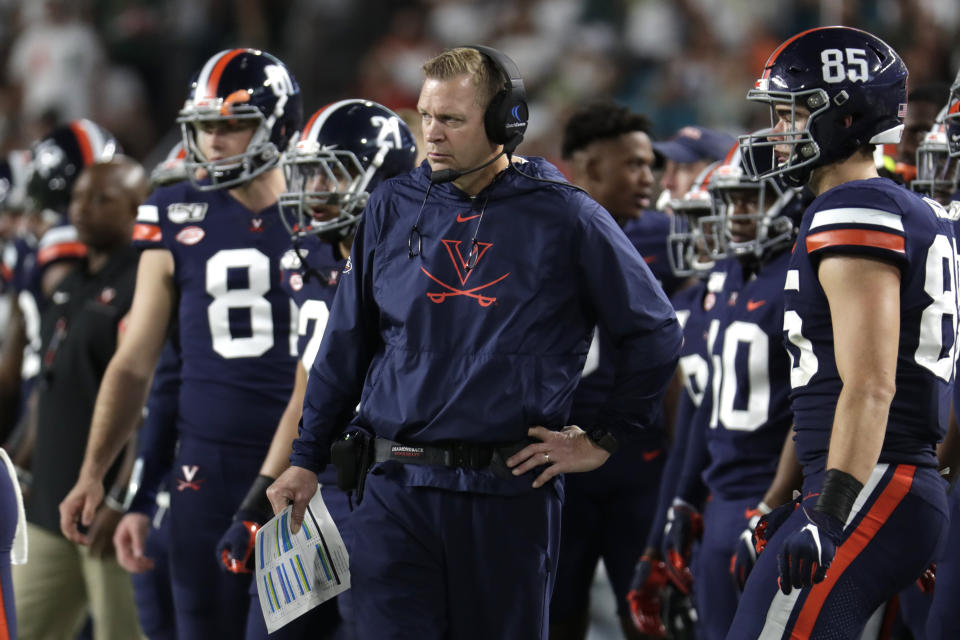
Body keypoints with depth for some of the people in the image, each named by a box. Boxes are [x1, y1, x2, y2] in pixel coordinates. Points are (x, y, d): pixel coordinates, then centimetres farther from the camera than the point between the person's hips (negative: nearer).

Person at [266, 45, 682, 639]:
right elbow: (346, 343, 14)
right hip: (395, 492, 2)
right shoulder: (392, 208, 7)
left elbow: (656, 333, 6)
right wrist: (306, 460, 12)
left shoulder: (566, 217, -1)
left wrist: (603, 442, 5)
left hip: (510, 495, -2)